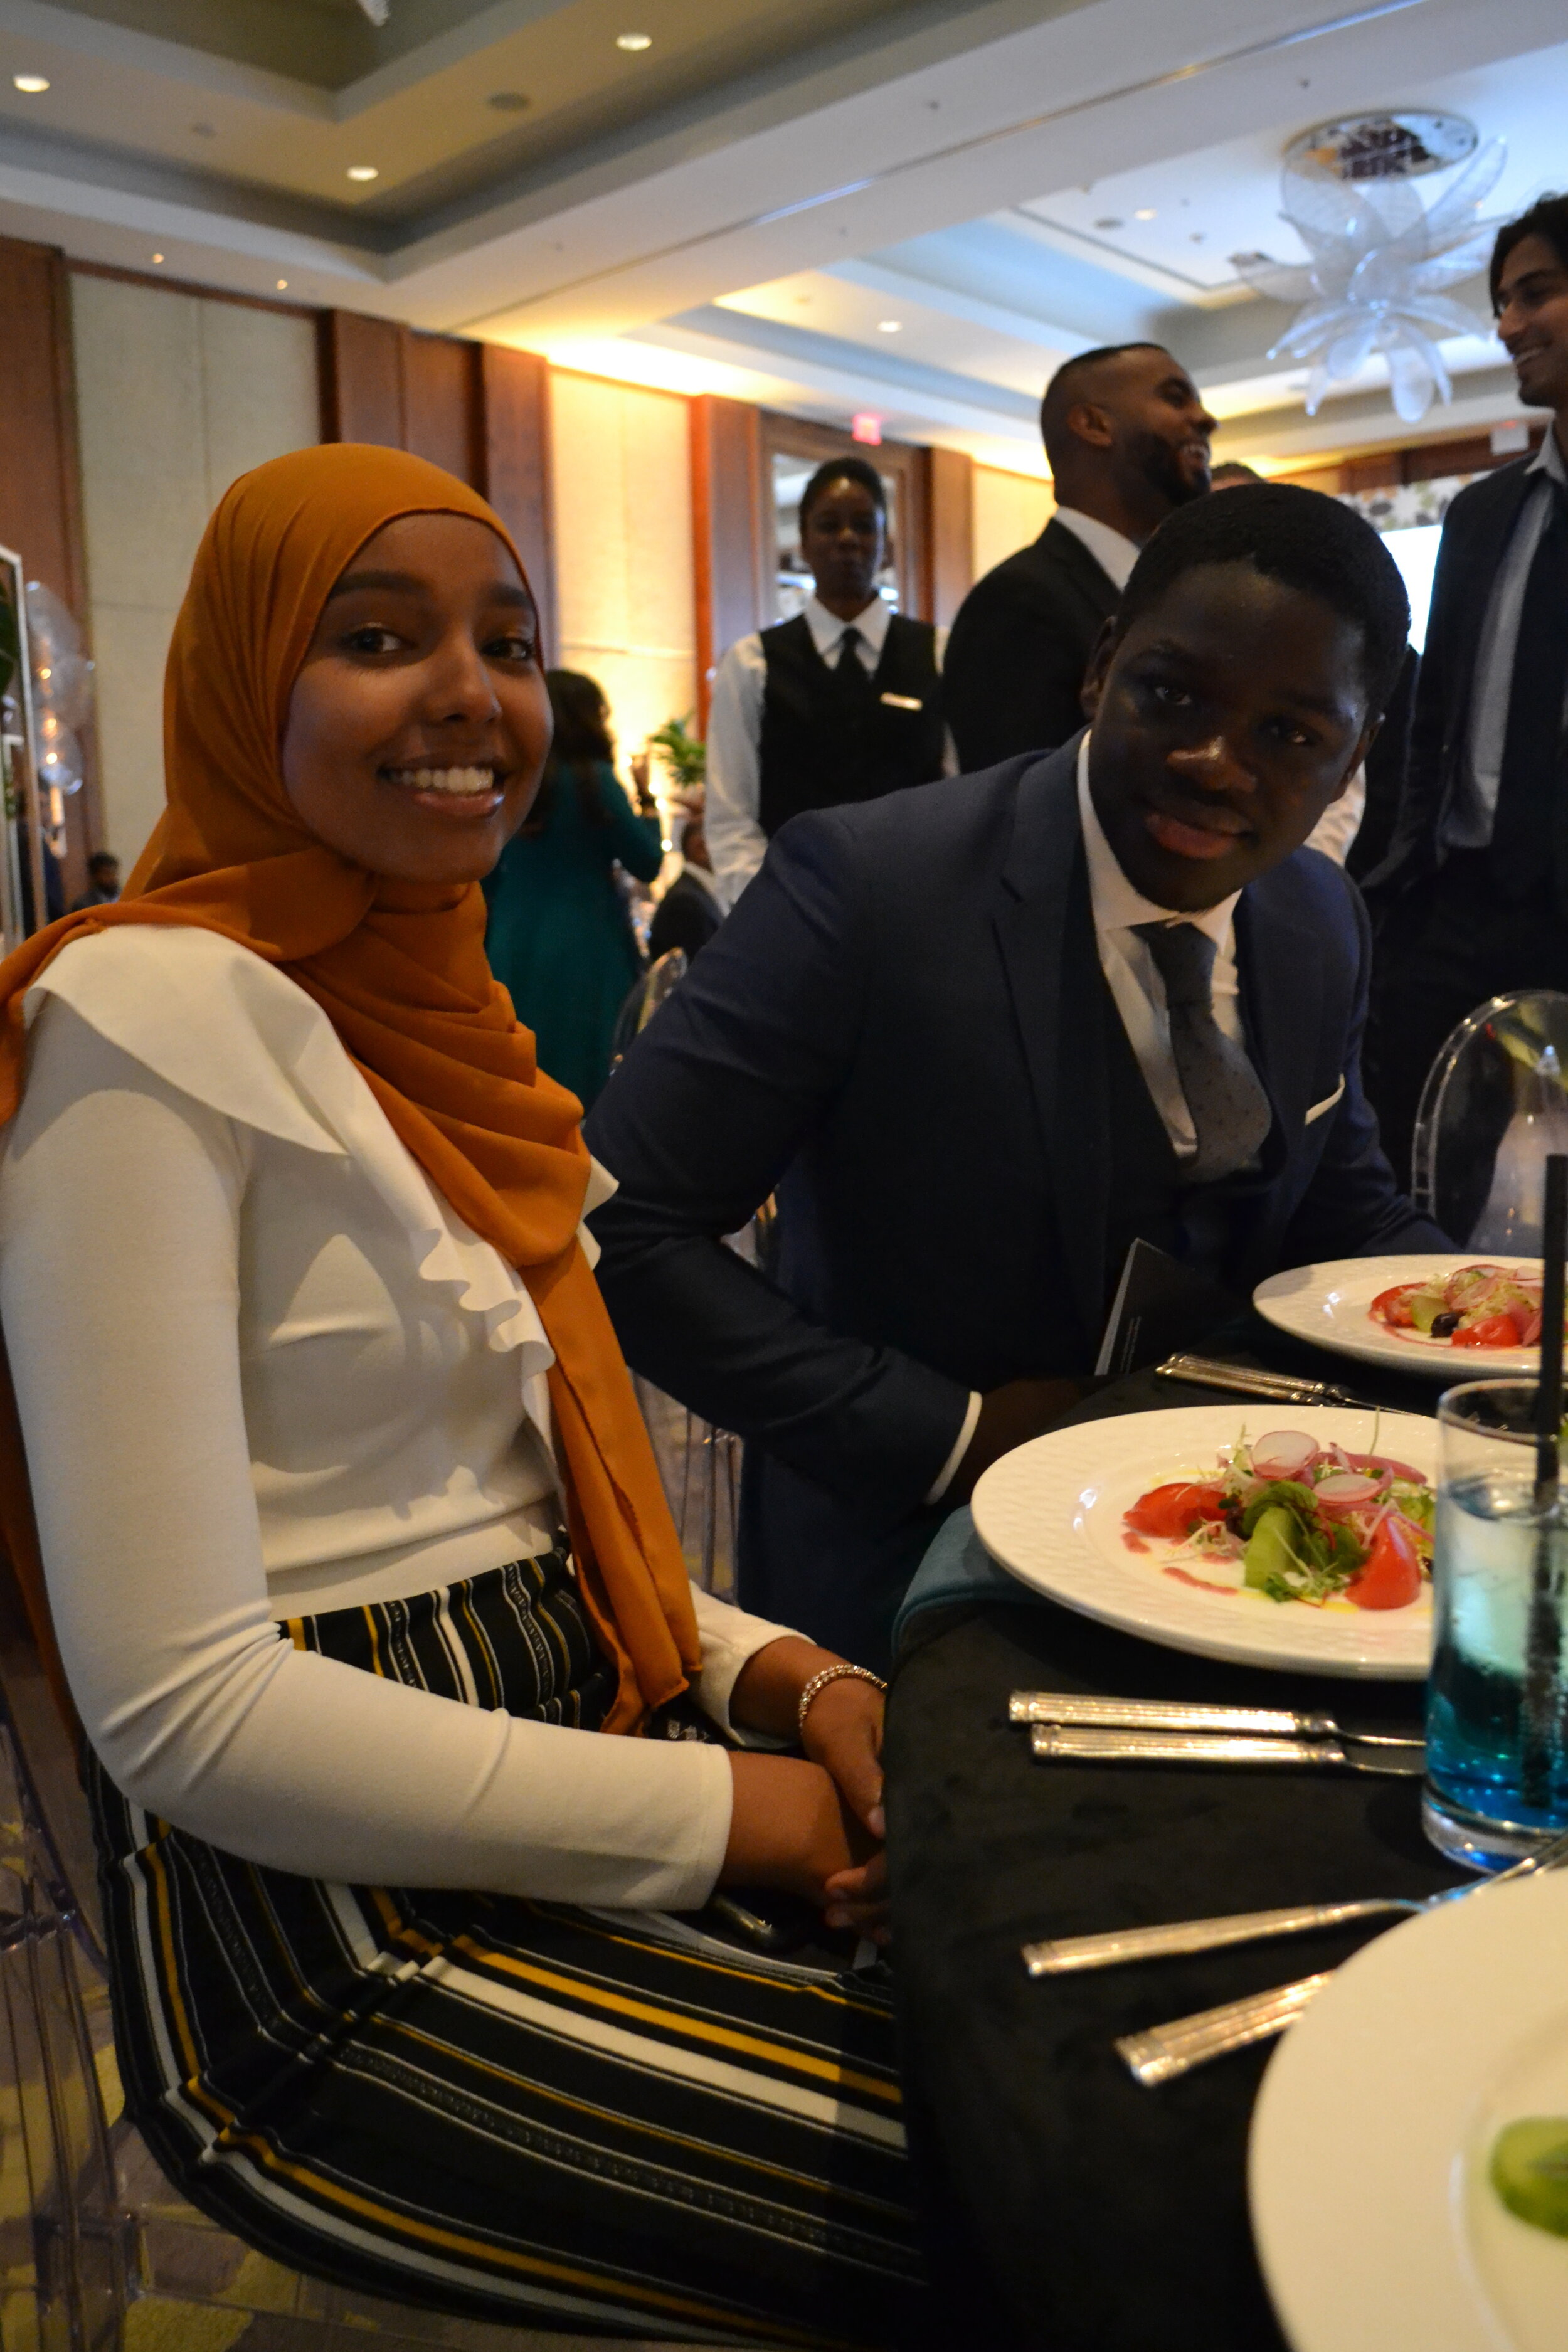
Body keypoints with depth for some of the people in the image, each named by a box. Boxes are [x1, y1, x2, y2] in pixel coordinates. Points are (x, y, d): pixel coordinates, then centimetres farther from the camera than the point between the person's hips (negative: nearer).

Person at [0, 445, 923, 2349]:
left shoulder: (434, 1012, 8)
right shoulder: (154, 1017, -17)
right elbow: (182, 1710, -21)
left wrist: (786, 1677, -3)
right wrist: (735, 1812, -16)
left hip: (542, 1772, 7)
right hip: (331, 1961, -7)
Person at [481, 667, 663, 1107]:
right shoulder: (593, 779, -8)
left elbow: (487, 882, 11)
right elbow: (647, 864, -3)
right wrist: (646, 799, 7)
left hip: (514, 956, 5)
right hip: (586, 952, -5)